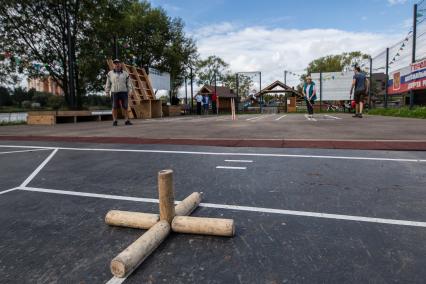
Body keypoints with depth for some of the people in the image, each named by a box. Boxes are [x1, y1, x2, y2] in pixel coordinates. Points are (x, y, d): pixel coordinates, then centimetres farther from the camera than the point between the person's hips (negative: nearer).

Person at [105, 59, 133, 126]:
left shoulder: (125, 73, 7)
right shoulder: (110, 73, 6)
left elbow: (128, 83, 6)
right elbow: (108, 83, 7)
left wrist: (129, 92, -4)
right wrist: (107, 92, 1)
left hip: (124, 92, 1)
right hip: (114, 93, 0)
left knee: (124, 107, -1)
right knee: (115, 107, 0)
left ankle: (126, 121, 4)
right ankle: (115, 121, 8)